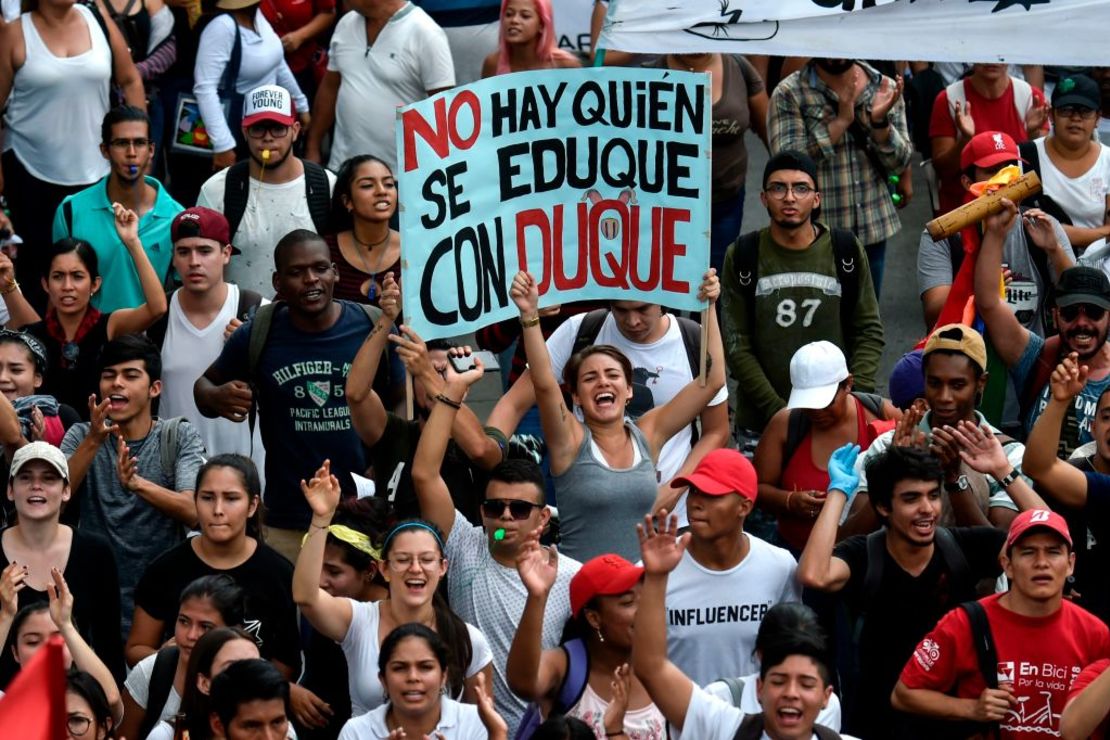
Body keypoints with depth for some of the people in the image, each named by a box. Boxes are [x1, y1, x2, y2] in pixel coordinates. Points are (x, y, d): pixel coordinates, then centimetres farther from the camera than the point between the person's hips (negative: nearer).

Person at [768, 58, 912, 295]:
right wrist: (841, 120, -19)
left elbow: (900, 162, 4)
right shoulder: (788, 94, -5)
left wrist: (879, 121, -14)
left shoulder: (884, 88, 6)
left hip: (873, 229, 4)